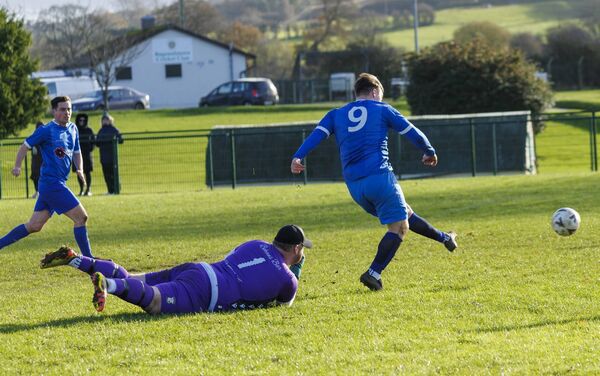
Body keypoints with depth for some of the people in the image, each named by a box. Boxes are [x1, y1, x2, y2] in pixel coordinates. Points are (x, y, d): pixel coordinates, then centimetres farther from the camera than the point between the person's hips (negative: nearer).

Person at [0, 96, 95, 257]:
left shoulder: (73, 129, 13)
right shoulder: (47, 130, -9)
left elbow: (76, 152, 24)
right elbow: (26, 145, -2)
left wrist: (79, 169, 7)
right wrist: (17, 166, -9)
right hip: (51, 183, -8)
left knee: (34, 226, 11)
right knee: (81, 217, -9)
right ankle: (88, 260, -3)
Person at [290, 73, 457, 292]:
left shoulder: (336, 115, 17)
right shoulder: (381, 109, 8)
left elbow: (317, 134, 0)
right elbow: (412, 133, 10)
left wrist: (298, 157, -11)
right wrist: (429, 152, 27)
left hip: (354, 186, 6)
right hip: (379, 176, -6)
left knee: (404, 214, 22)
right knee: (399, 227, -2)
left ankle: (443, 238, 36)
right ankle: (374, 273, -16)